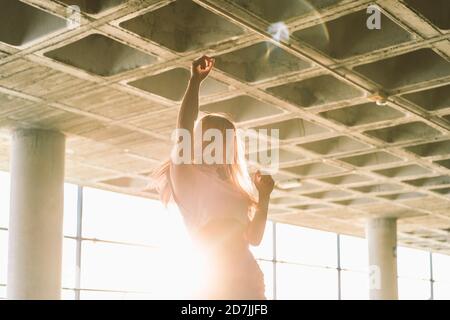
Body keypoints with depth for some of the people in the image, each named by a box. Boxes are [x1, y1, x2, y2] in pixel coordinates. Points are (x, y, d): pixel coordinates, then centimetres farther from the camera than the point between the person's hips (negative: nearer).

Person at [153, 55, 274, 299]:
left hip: (249, 285, 7)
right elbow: (184, 126, -10)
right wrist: (196, 80, -11)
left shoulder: (231, 189, 24)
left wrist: (264, 196, 13)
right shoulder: (187, 177, 6)